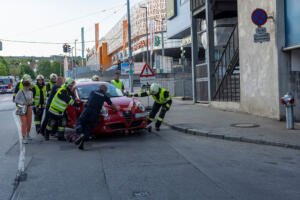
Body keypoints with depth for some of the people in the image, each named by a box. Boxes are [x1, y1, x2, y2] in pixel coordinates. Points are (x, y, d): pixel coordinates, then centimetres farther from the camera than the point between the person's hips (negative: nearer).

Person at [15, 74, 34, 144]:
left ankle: (28, 134, 33)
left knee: (29, 122, 11)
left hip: (29, 108, 5)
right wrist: (22, 103, -19)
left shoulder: (30, 92, 4)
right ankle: (24, 138, -8)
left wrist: (31, 101, -5)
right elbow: (16, 99, -7)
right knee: (24, 123, -12)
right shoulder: (20, 92, -12)